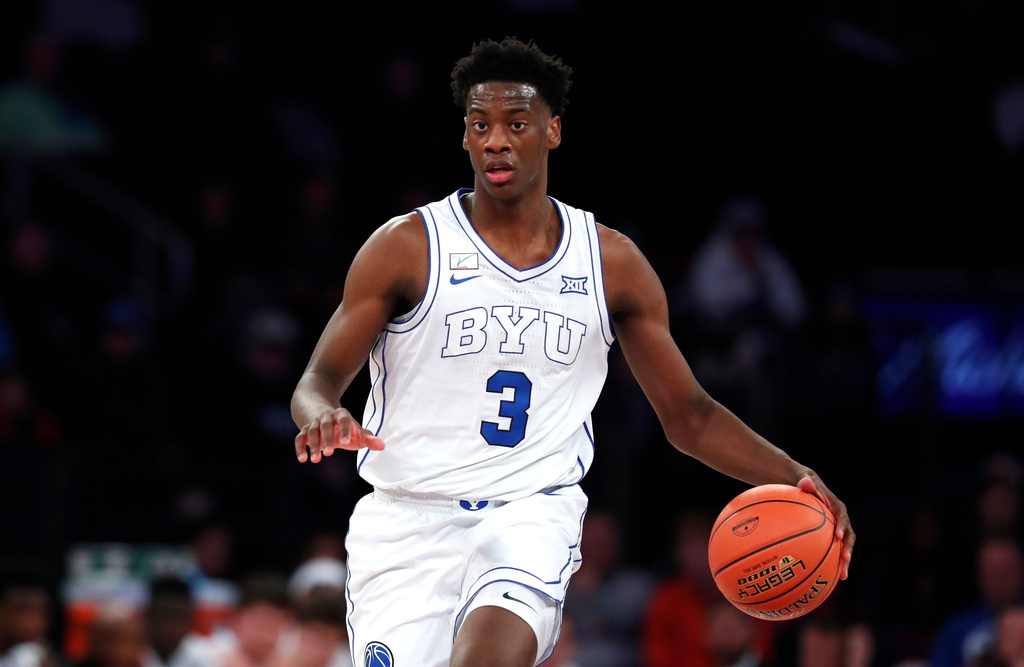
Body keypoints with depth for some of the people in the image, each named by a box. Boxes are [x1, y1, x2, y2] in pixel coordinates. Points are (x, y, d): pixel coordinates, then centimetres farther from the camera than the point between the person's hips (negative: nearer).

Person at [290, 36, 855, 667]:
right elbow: (318, 382, -2)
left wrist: (792, 477, -3)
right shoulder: (408, 248, -1)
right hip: (407, 519, 0)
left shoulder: (611, 263, 6)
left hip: (532, 516, 0)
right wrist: (322, 417, -27)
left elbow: (688, 415, 12)